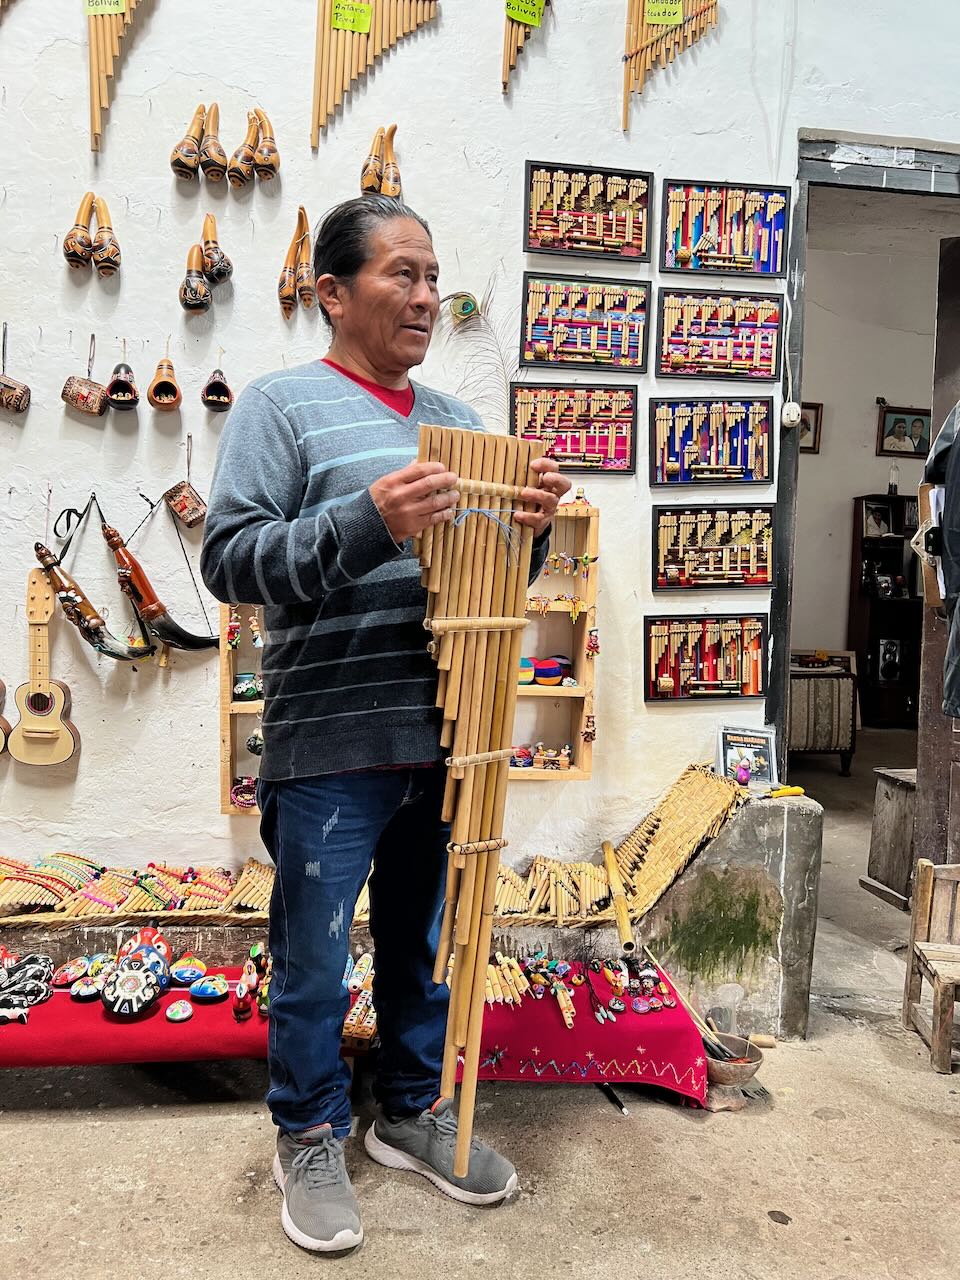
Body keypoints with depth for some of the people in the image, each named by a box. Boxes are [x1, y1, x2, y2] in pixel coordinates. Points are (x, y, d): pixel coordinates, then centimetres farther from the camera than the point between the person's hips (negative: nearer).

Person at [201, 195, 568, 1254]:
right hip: (329, 750, -5)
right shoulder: (281, 406, -4)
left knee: (424, 945, 19)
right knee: (313, 962, 9)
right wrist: (368, 522, -25)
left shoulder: (456, 420, 14)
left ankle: (414, 1113, 39)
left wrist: (528, 526, -5)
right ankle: (309, 1138, 32)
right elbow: (230, 558, -14)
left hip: (444, 738, 6)